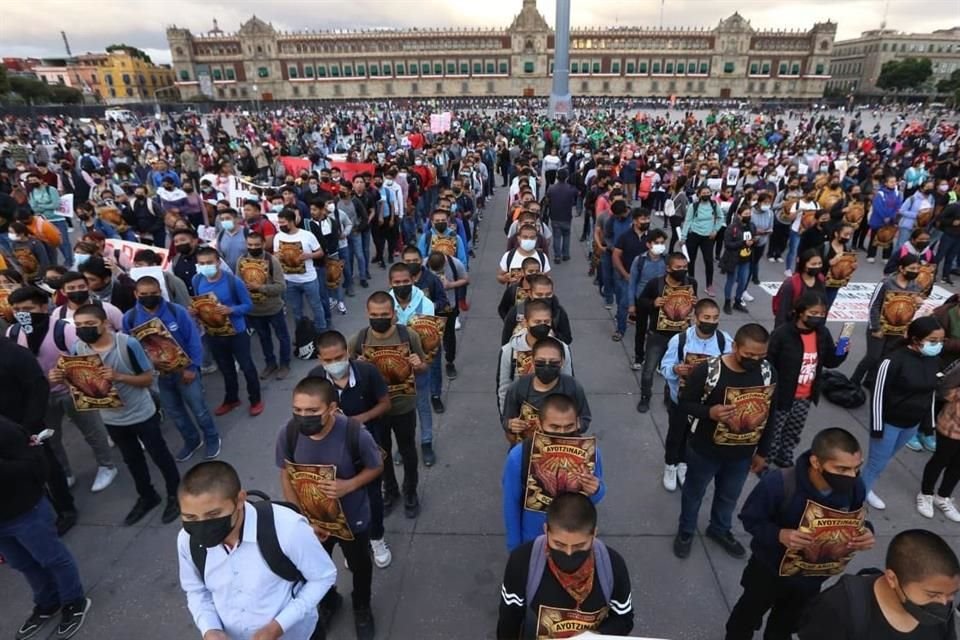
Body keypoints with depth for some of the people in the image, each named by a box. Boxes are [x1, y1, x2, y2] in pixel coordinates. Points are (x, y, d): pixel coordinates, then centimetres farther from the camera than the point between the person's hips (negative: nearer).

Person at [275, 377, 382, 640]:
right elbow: (286, 475, -8)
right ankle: (328, 602, 63)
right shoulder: (288, 434, -25)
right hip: (311, 520, 2)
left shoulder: (355, 434, -33)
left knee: (359, 567, 25)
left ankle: (361, 609, 59)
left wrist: (348, 485, -31)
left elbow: (376, 467, -15)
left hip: (352, 519, -2)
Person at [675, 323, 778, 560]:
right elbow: (684, 403, -13)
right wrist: (709, 412, -34)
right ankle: (685, 531, 46)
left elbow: (770, 414, 2)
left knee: (729, 496, 26)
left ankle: (720, 529, 54)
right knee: (694, 493, 20)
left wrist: (762, 452, 8)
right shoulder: (708, 370, -24)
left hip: (743, 454, 4)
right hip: (705, 450, -3)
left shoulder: (768, 373, -11)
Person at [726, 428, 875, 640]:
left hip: (813, 577, 4)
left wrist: (864, 532, -25)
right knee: (748, 615, 26)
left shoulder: (855, 487, -23)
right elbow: (750, 519, -23)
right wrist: (779, 535, -40)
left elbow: (855, 521, -3)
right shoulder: (777, 485, -37)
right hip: (771, 570, -3)